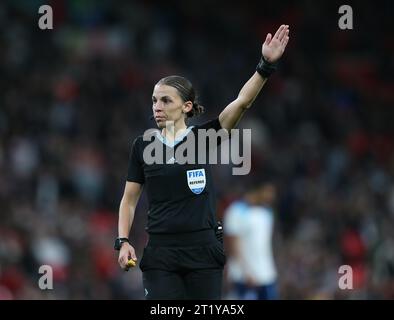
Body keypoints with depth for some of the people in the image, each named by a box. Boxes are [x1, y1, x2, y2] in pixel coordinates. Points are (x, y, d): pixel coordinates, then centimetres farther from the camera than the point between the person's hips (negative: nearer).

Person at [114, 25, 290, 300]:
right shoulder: (143, 146, 7)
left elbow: (242, 102, -12)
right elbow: (129, 199, 12)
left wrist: (266, 65, -25)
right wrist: (123, 242, -1)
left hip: (203, 252, -1)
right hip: (161, 254, 1)